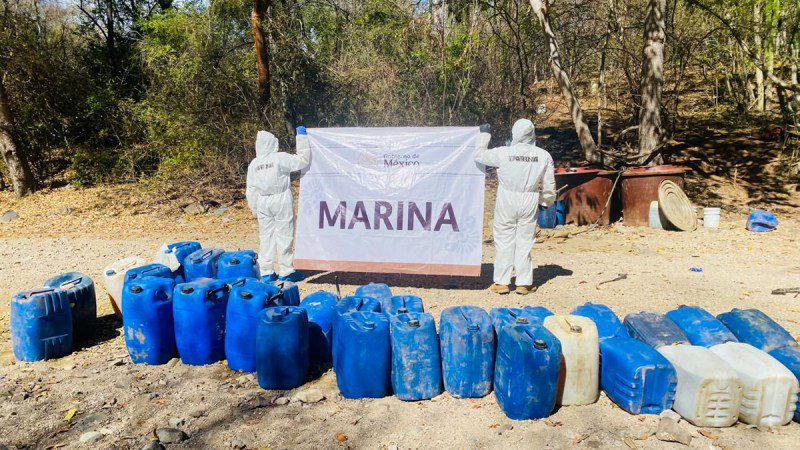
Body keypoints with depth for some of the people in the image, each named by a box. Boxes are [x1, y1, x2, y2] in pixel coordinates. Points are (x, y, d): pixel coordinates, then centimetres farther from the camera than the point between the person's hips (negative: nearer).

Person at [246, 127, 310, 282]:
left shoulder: (253, 164, 5)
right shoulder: (281, 158, -10)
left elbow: (251, 190, 7)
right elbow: (303, 160, -10)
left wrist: (254, 209, 17)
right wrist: (302, 136, -3)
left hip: (263, 202, 5)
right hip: (281, 200, -4)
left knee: (266, 236, 10)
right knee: (284, 236, 2)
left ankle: (266, 273, 15)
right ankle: (286, 272, 7)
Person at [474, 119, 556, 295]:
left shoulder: (503, 153, -10)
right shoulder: (544, 156, -2)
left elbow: (479, 155, 3)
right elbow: (549, 185, 5)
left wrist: (484, 134, 16)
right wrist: (546, 202, 21)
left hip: (506, 201, -2)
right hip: (530, 203, 2)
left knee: (504, 241, 6)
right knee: (525, 241, 9)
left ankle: (502, 282, 11)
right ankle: (524, 283, 14)